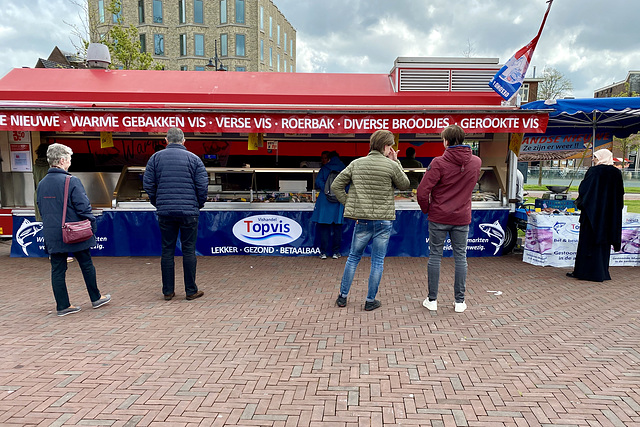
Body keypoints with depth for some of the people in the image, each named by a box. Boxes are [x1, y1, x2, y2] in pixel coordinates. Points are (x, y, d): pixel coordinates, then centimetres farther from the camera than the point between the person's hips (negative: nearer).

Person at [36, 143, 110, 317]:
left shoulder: (42, 184, 7)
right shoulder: (71, 181, -15)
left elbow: (42, 210, 16)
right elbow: (83, 207, -16)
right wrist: (92, 226, -5)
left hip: (52, 235, 6)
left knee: (58, 270, 9)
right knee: (87, 266, 9)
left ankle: (63, 306, 14)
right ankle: (96, 298, 21)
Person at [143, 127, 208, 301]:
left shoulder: (156, 157, 7)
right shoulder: (193, 158, 1)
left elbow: (147, 183, 4)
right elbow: (203, 184, -4)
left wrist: (157, 202, 16)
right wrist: (199, 204, 10)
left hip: (165, 212, 2)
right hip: (189, 212, -2)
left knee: (167, 250, 9)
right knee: (188, 250, 3)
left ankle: (168, 291, 14)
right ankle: (191, 291, 9)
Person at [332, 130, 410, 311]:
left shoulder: (356, 163, 3)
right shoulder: (391, 165, -8)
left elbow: (336, 185, 3)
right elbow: (404, 185, 8)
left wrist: (349, 204, 7)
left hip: (362, 220, 3)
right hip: (383, 220, -3)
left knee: (353, 257, 16)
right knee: (377, 261, 9)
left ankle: (343, 296, 23)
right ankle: (370, 301, 17)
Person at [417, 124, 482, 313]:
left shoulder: (438, 163, -15)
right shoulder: (476, 162, 1)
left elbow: (422, 191, -18)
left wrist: (427, 210, -1)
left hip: (438, 218, -3)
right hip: (462, 218, 3)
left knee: (435, 256, 7)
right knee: (460, 257, 11)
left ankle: (432, 300, 14)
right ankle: (459, 301, 17)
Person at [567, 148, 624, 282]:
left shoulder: (594, 171, -11)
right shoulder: (616, 173, 7)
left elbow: (584, 189, -11)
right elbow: (620, 194, 13)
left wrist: (579, 202, 5)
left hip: (593, 211, -6)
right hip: (609, 214, 6)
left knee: (588, 240, -1)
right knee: (604, 241, 11)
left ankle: (583, 270, 2)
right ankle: (602, 272, 17)